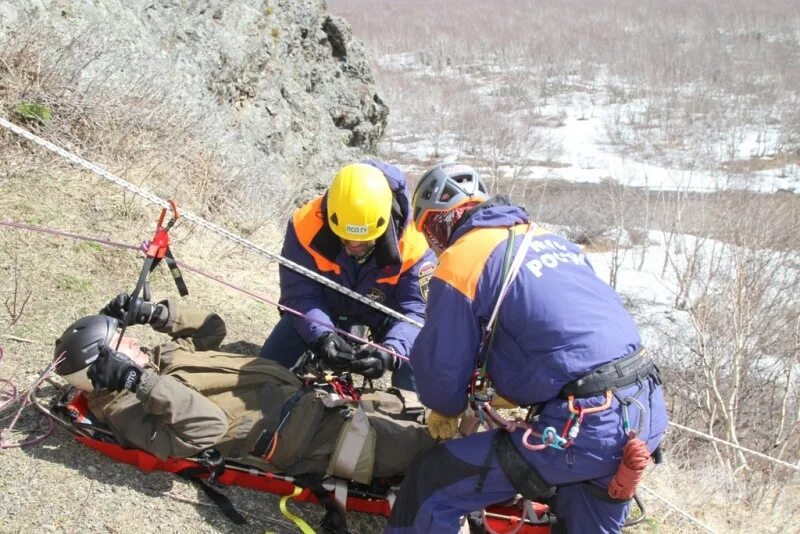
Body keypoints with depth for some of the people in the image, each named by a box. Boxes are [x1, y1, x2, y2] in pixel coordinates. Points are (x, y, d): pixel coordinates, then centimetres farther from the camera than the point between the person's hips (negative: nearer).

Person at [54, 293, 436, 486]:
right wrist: (139, 381, -29)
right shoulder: (128, 409, -13)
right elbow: (205, 425, -28)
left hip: (297, 394, 9)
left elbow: (211, 328, 23)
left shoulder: (157, 357, 14)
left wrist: (156, 313, 10)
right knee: (411, 447, -12)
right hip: (287, 432, -9)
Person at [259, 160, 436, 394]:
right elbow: (300, 295, -30)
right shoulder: (306, 226, -34)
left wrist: (391, 350, -54)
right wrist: (322, 336, -51)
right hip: (324, 310, 1)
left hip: (382, 316, -1)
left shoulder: (411, 245, -35)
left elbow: (414, 310, -32)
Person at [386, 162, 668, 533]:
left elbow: (442, 366, -2)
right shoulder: (551, 240, 18)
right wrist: (490, 389, 36)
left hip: (585, 427, -8)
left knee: (430, 491, 1)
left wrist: (445, 410, 21)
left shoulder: (459, 262, -5)